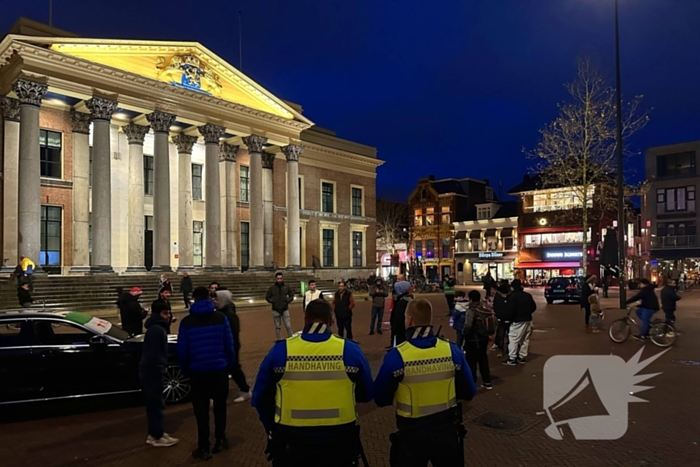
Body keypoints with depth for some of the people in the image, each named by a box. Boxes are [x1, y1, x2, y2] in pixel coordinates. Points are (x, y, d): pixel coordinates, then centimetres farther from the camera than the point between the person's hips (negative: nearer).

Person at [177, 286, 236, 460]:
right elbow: (229, 345, -6)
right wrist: (231, 365, 4)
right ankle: (220, 441, 25)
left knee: (201, 410, 10)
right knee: (220, 405, 18)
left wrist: (185, 370, 9)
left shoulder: (187, 322, -5)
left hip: (198, 371, -1)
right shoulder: (220, 317, -6)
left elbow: (182, 351, -4)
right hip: (219, 369, 1)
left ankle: (204, 448, 13)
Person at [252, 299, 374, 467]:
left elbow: (260, 398, 0)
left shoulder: (280, 351, -10)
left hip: (291, 441, 0)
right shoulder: (350, 350, -11)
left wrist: (274, 430, 16)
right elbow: (366, 395, 2)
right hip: (339, 441, 0)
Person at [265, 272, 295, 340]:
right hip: (276, 310, 0)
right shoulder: (272, 288, -3)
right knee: (278, 327, 8)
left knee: (288, 326, -2)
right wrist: (272, 301, -9)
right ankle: (279, 340, 17)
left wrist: (288, 300, -6)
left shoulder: (286, 287, 0)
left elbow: (291, 295, 12)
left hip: (285, 309, 0)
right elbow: (267, 297, 6)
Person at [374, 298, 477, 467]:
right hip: (447, 429, 2)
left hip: (412, 433, -2)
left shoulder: (396, 356, -19)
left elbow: (380, 399, -8)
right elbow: (468, 393, 1)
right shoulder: (452, 351, -11)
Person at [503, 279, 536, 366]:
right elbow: (534, 307, 16)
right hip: (528, 320, 8)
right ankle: (522, 357, 19)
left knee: (513, 340, -3)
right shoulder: (528, 295, 11)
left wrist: (508, 318, -4)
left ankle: (512, 359, -4)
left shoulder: (513, 296, -13)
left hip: (518, 321, -8)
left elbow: (511, 310, -19)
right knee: (525, 339, 14)